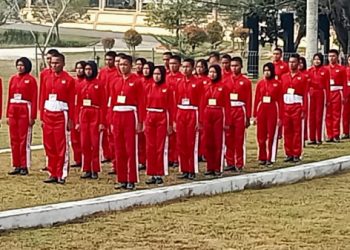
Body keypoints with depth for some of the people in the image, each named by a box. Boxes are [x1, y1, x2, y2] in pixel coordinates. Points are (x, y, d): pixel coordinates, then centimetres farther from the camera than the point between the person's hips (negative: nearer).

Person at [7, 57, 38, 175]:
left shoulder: (31, 79, -4)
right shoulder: (13, 79, 12)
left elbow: (34, 99, -7)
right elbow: (9, 96, 13)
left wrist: (32, 116, -12)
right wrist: (8, 114, 9)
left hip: (25, 110, -5)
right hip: (13, 111, 5)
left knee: (24, 139, -3)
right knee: (14, 139, 6)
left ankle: (24, 167, 1)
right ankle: (17, 166, 11)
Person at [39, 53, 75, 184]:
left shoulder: (69, 80, -3)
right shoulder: (47, 79, 11)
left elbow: (71, 102, -4)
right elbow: (42, 99, 12)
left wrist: (70, 120, -8)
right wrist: (42, 118, 6)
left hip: (61, 115, -5)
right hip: (48, 115, 5)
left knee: (62, 147, -2)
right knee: (49, 146, 6)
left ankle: (61, 175, 2)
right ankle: (53, 174, 13)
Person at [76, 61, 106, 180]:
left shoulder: (99, 84, -3)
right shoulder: (82, 85, 10)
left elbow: (103, 104, -7)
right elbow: (78, 104, 12)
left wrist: (102, 122, -12)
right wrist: (77, 121, 7)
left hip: (95, 116, -5)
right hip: (83, 116, 5)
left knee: (95, 143, -2)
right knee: (84, 144, 5)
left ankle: (95, 170, 4)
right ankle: (87, 170, 12)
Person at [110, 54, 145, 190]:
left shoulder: (136, 81, -2)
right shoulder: (115, 82, 12)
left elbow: (141, 103, -6)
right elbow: (112, 102, 14)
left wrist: (140, 122, -11)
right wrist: (112, 121, 9)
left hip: (130, 115, -5)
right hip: (117, 116, 5)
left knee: (131, 149, -4)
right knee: (119, 150, 6)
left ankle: (131, 181, 0)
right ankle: (121, 180, 11)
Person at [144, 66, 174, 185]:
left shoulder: (167, 89, -1)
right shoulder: (148, 88, 7)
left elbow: (170, 107, -1)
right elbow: (144, 104, 7)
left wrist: (170, 124, -4)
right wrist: (143, 121, 2)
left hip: (162, 118, -3)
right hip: (149, 118, 3)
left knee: (160, 147, 0)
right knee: (150, 147, 3)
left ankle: (159, 175, 6)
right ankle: (152, 175, 10)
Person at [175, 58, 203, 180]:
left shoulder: (198, 83, -4)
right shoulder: (179, 83, 10)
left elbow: (201, 103, -6)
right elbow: (176, 102, 11)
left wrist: (199, 121, -11)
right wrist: (174, 120, 6)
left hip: (192, 115, -5)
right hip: (180, 115, 5)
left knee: (192, 144, -2)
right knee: (181, 144, 4)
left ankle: (192, 171, 4)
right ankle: (184, 170, 11)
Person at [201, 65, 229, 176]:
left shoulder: (223, 87, -4)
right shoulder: (206, 87, 9)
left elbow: (227, 105, -6)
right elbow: (203, 104, 9)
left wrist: (226, 121, -10)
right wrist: (202, 119, 3)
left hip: (219, 115, -4)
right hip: (207, 116, 4)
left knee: (219, 142, 0)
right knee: (208, 143, 6)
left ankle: (218, 168, 5)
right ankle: (210, 167, 13)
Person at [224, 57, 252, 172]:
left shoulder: (246, 81, 1)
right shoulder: (226, 81, 10)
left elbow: (248, 100, -1)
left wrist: (248, 118, -4)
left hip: (240, 111, -3)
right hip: (227, 111, 3)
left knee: (239, 139, -1)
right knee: (228, 139, 3)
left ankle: (239, 165, 3)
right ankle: (230, 163, 10)